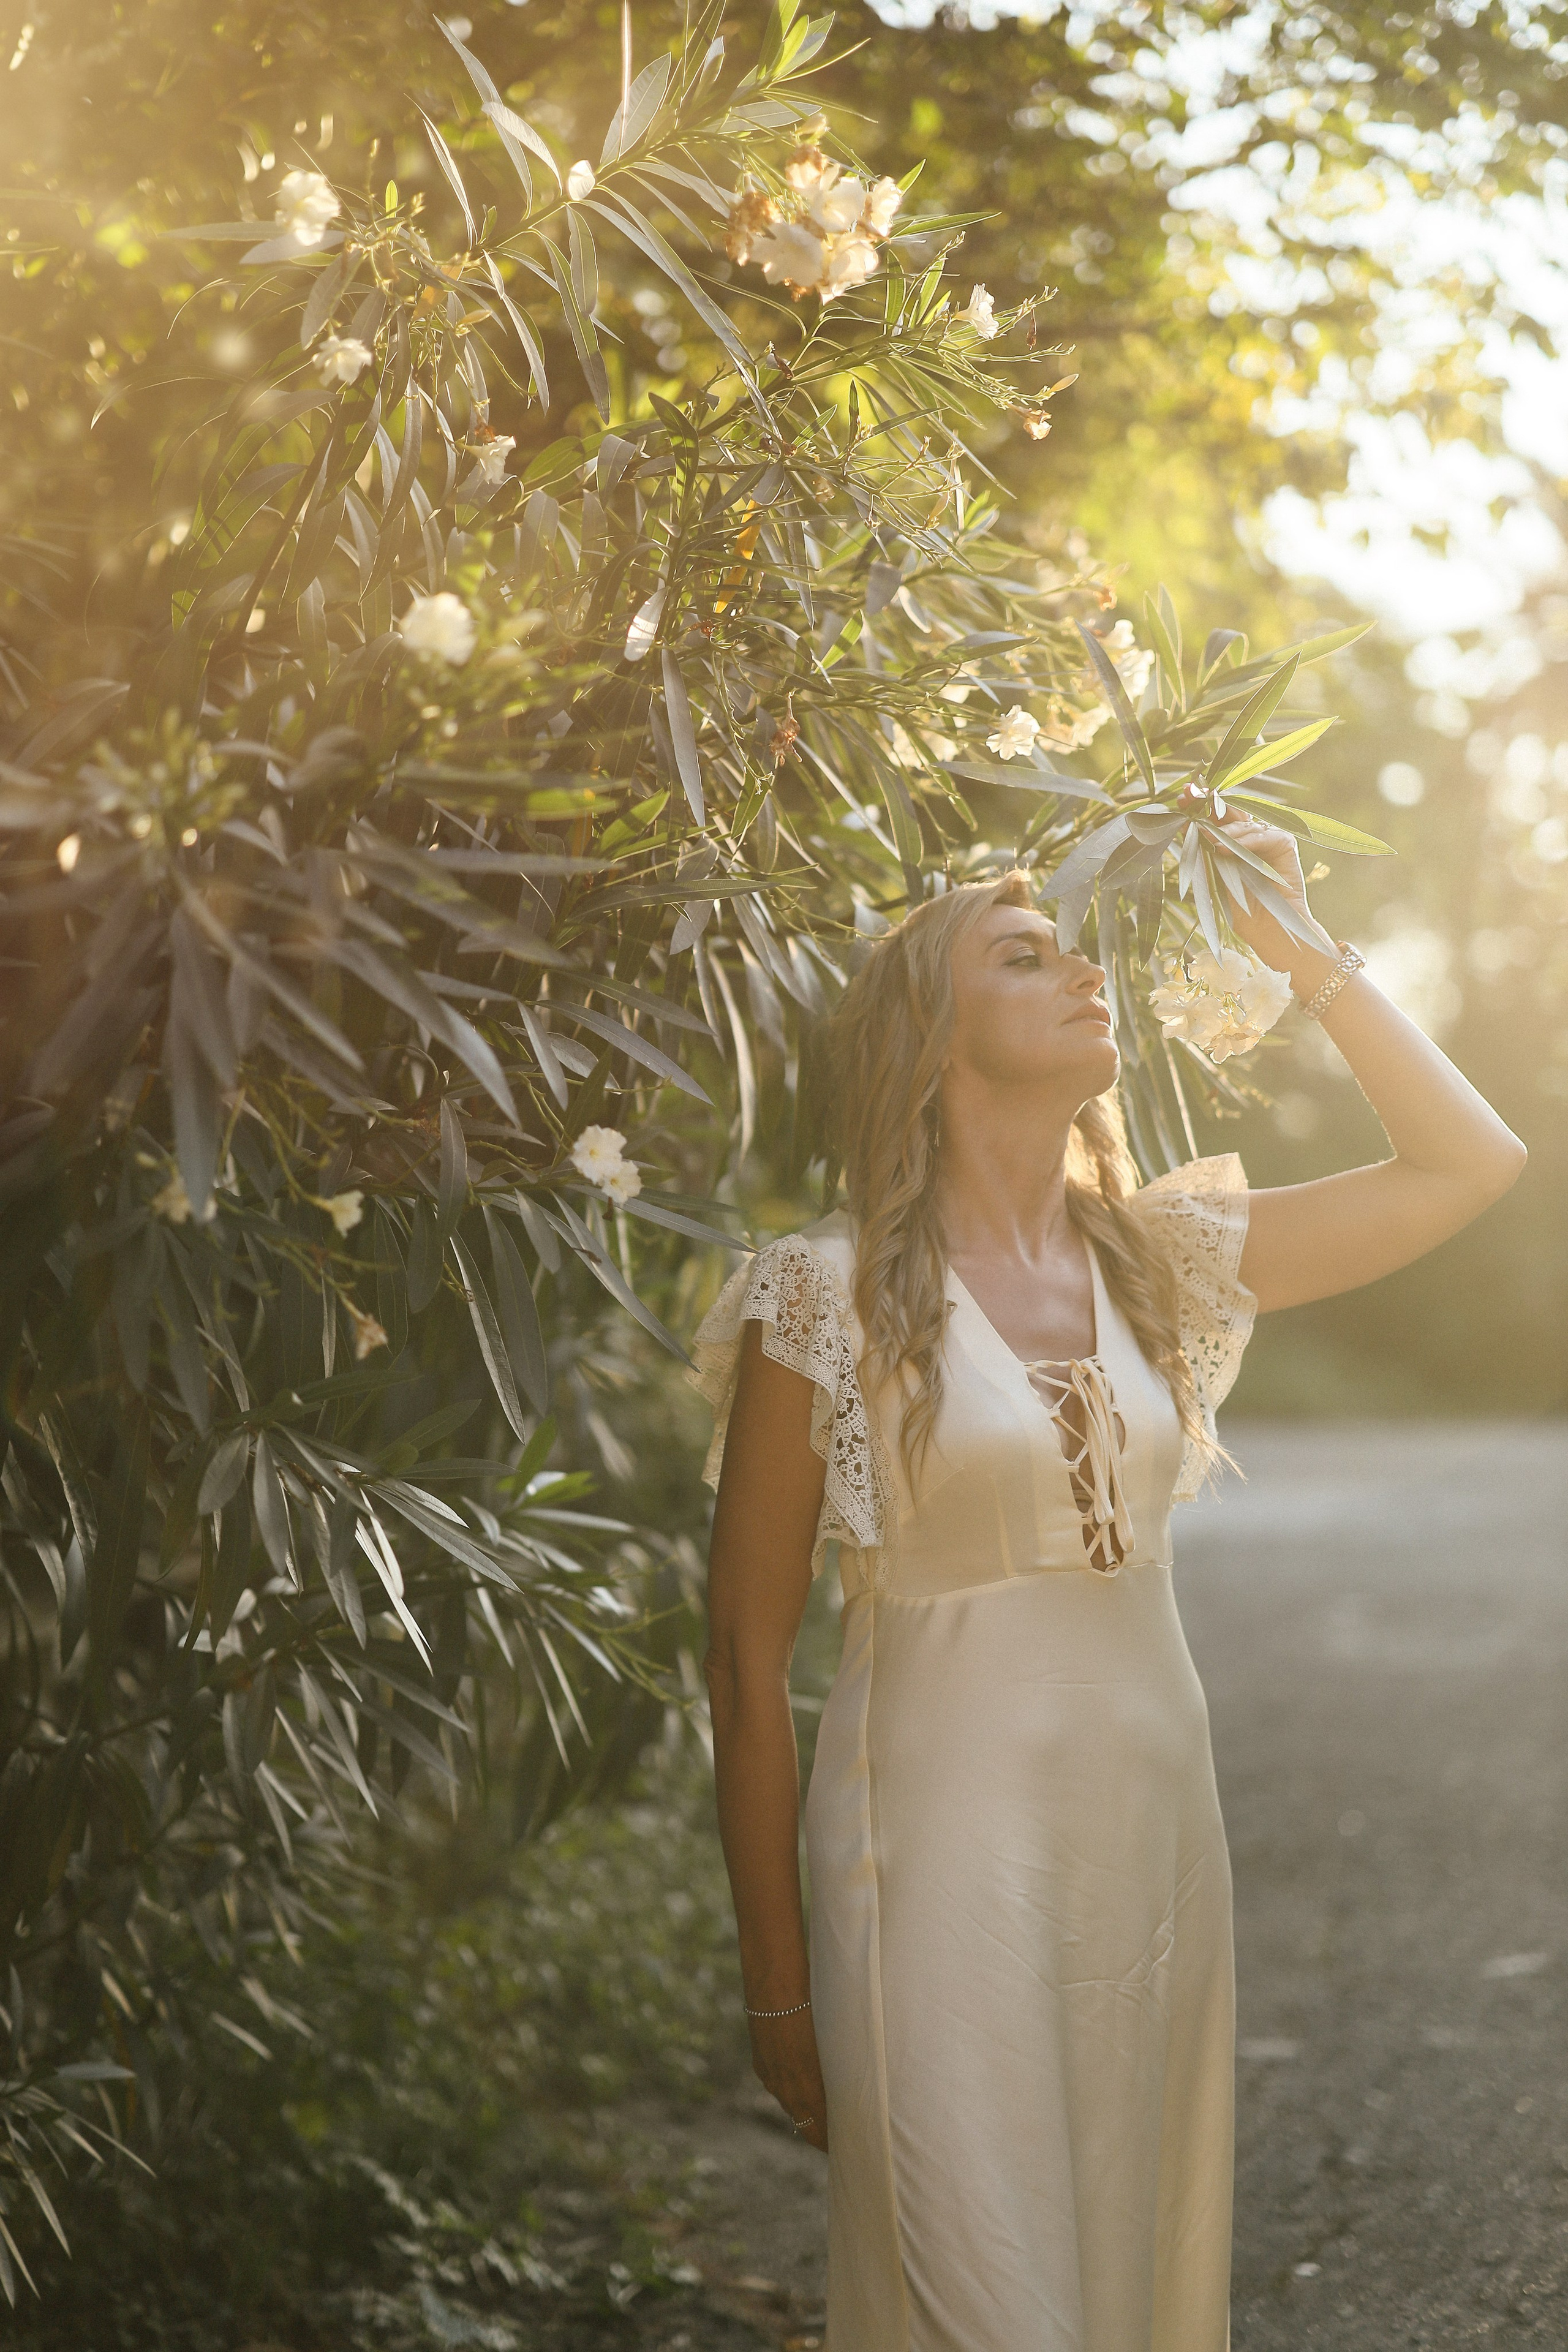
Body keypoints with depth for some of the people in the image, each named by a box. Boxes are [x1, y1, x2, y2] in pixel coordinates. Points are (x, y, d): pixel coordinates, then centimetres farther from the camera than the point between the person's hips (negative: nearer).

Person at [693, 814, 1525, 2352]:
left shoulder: (1156, 1255, 7)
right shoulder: (828, 1297, -8)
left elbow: (1467, 1162, 8)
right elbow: (748, 1653, -5)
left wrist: (1305, 953, 2)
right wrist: (777, 1983, -5)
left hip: (1157, 1832, 5)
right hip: (946, 1841, -5)